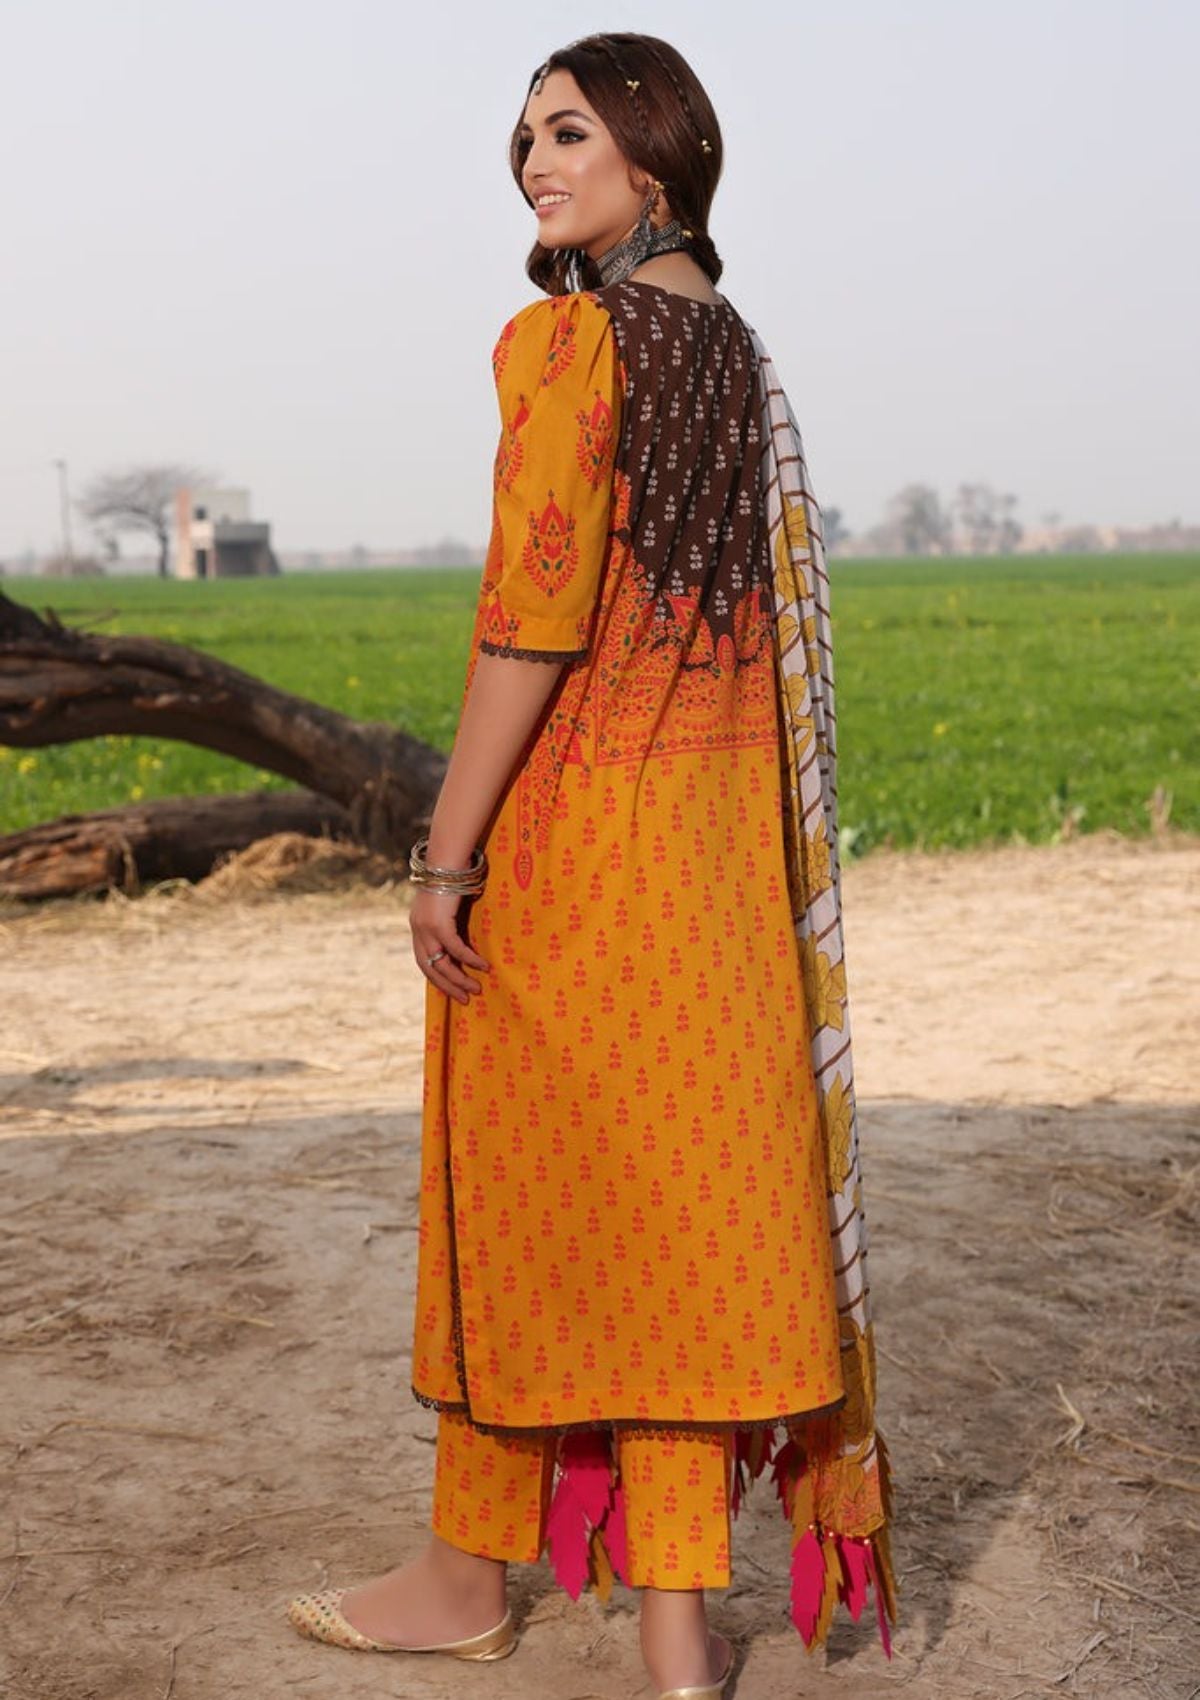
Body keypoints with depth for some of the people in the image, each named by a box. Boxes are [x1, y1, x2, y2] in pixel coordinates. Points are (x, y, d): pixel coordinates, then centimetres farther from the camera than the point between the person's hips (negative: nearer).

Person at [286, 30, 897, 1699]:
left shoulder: (565, 338, -12)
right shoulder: (741, 352, 12)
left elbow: (534, 613, -19)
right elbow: (771, 612, 14)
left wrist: (446, 855, -15)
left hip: (578, 811, -7)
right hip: (723, 814, 7)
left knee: (526, 1183, 7)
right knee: (689, 1186, 8)